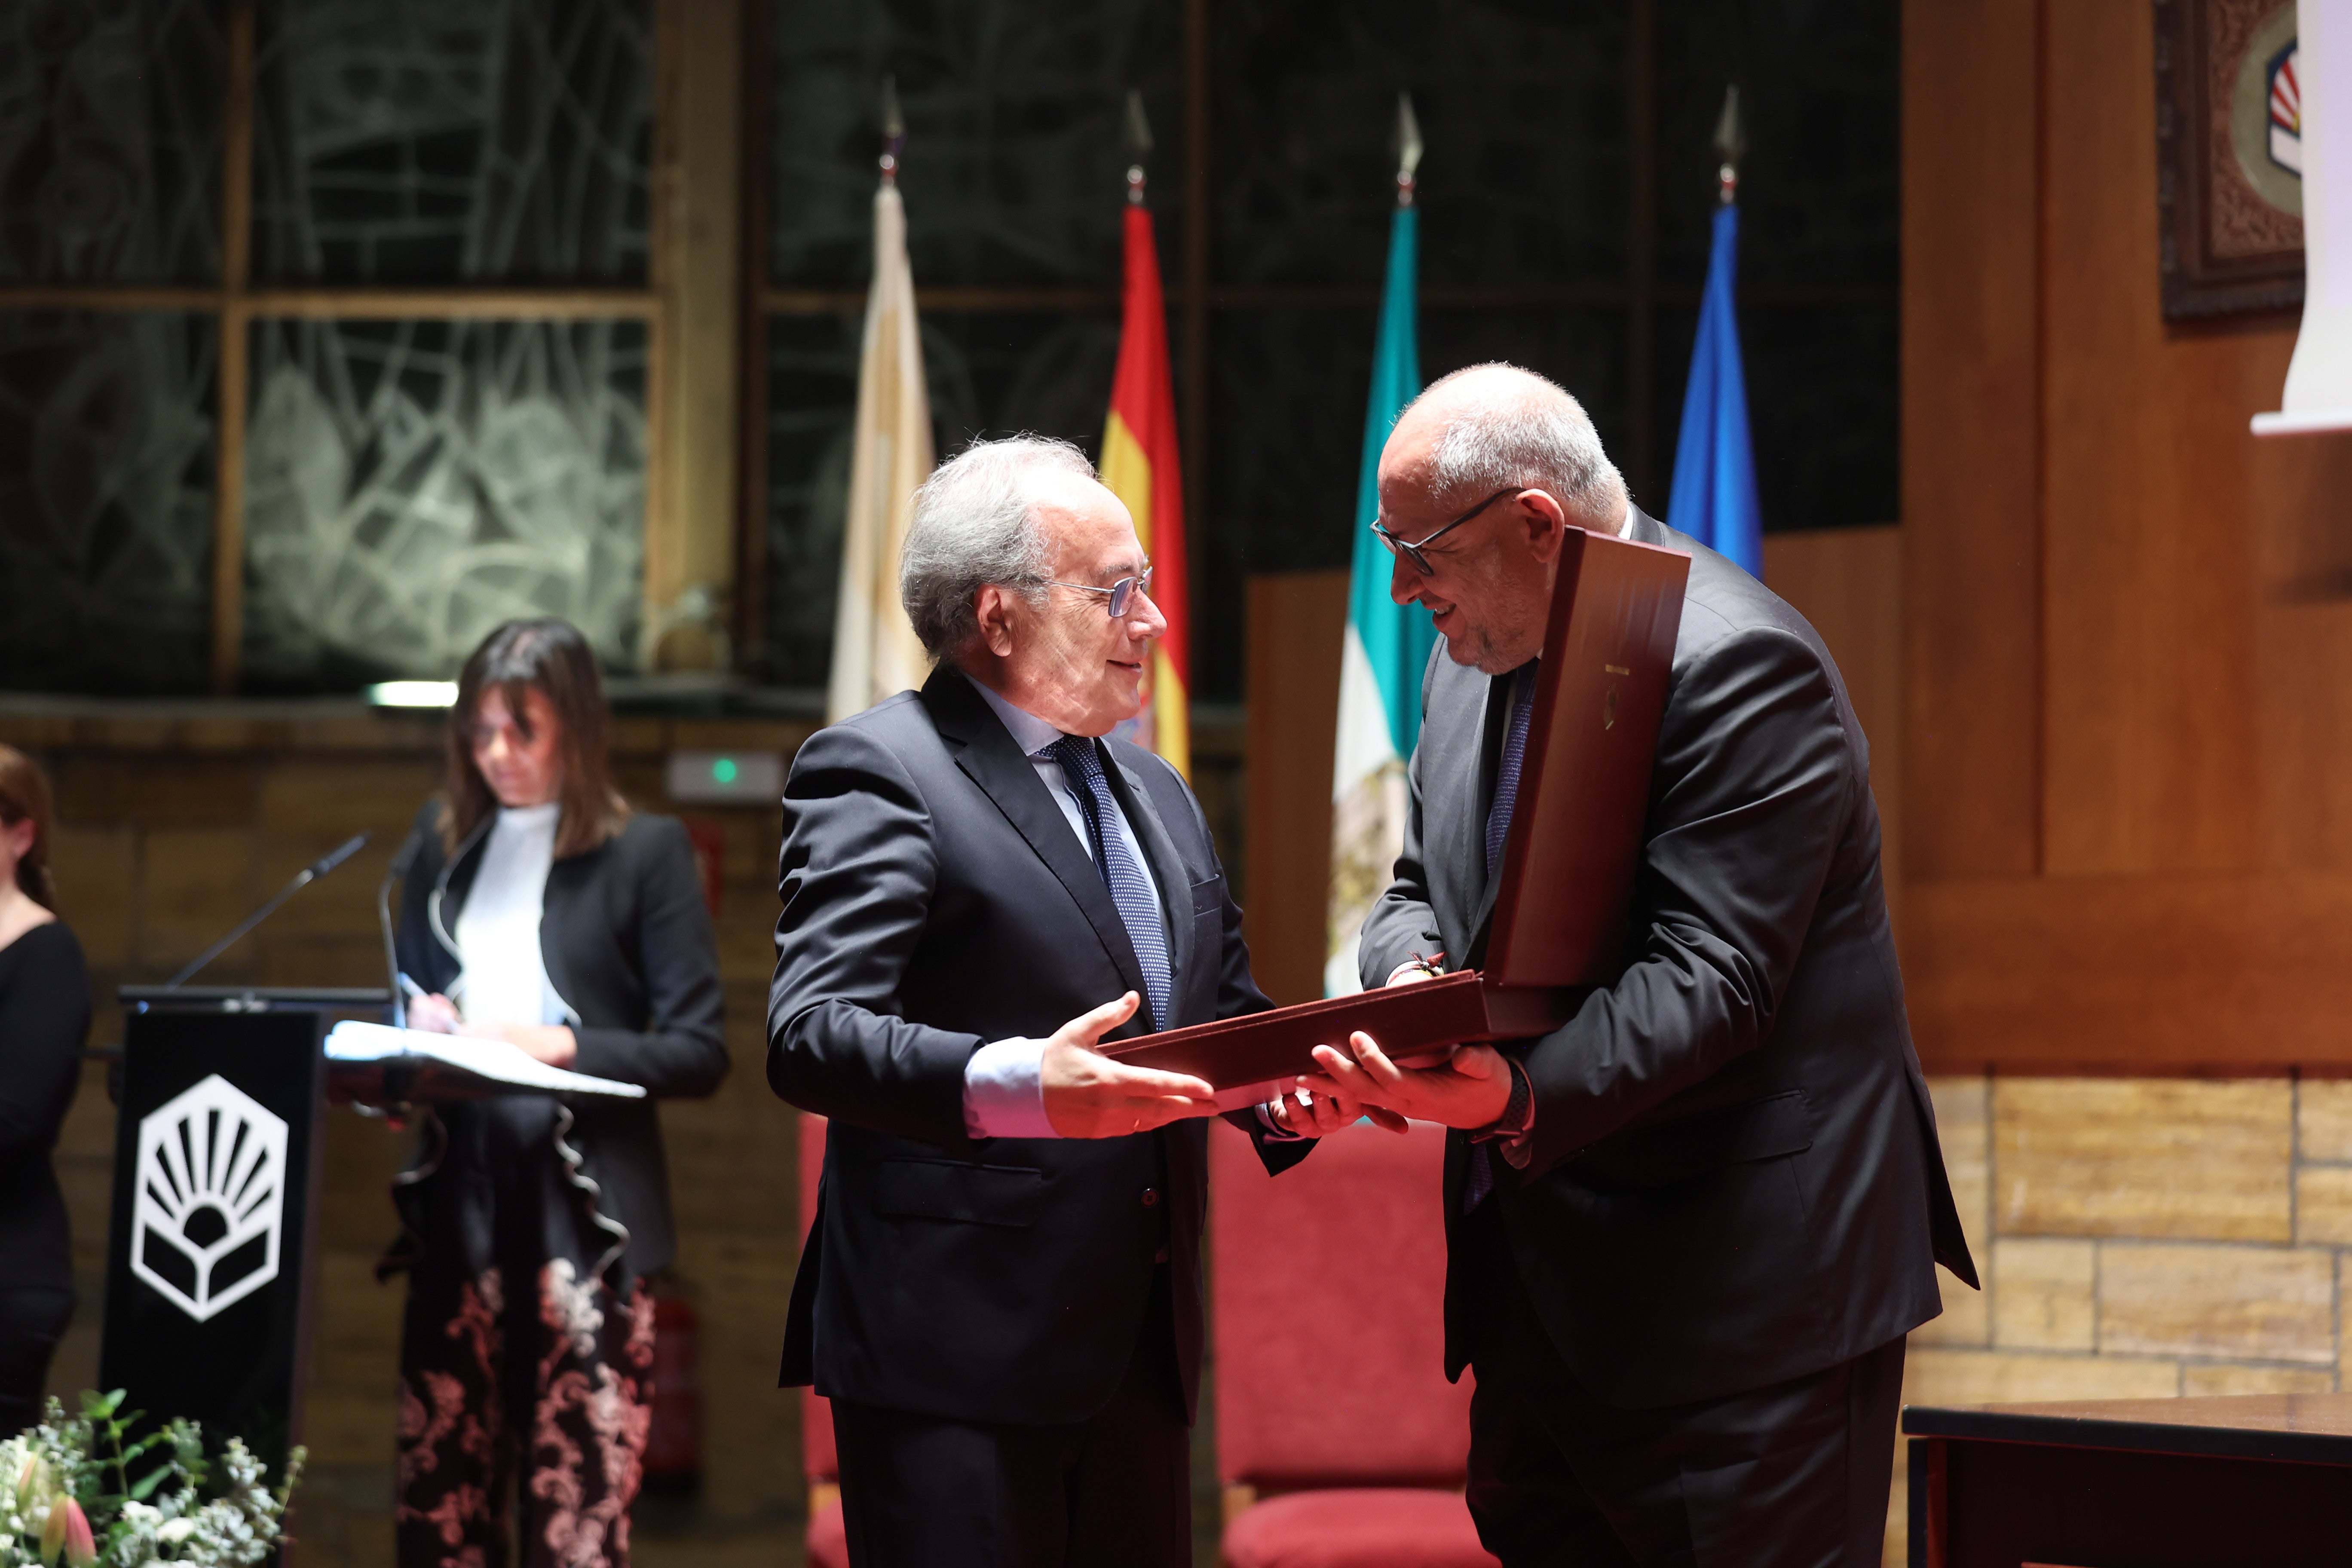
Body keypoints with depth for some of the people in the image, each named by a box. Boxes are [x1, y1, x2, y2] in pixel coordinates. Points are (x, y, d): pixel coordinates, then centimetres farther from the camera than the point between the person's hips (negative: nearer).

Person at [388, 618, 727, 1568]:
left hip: (585, 1213, -4)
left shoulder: (646, 852, 0)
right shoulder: (444, 841, 14)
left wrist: (564, 1047, -17)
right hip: (460, 1204, 4)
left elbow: (698, 1053, -4)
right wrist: (413, 1038, 1)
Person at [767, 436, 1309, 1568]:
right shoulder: (875, 774, -7)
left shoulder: (1156, 793, 20)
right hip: (957, 1351, -8)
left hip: (1142, 1344, 8)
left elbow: (1224, 1009, 24)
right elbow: (811, 1035, -19)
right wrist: (1012, 1084, -36)